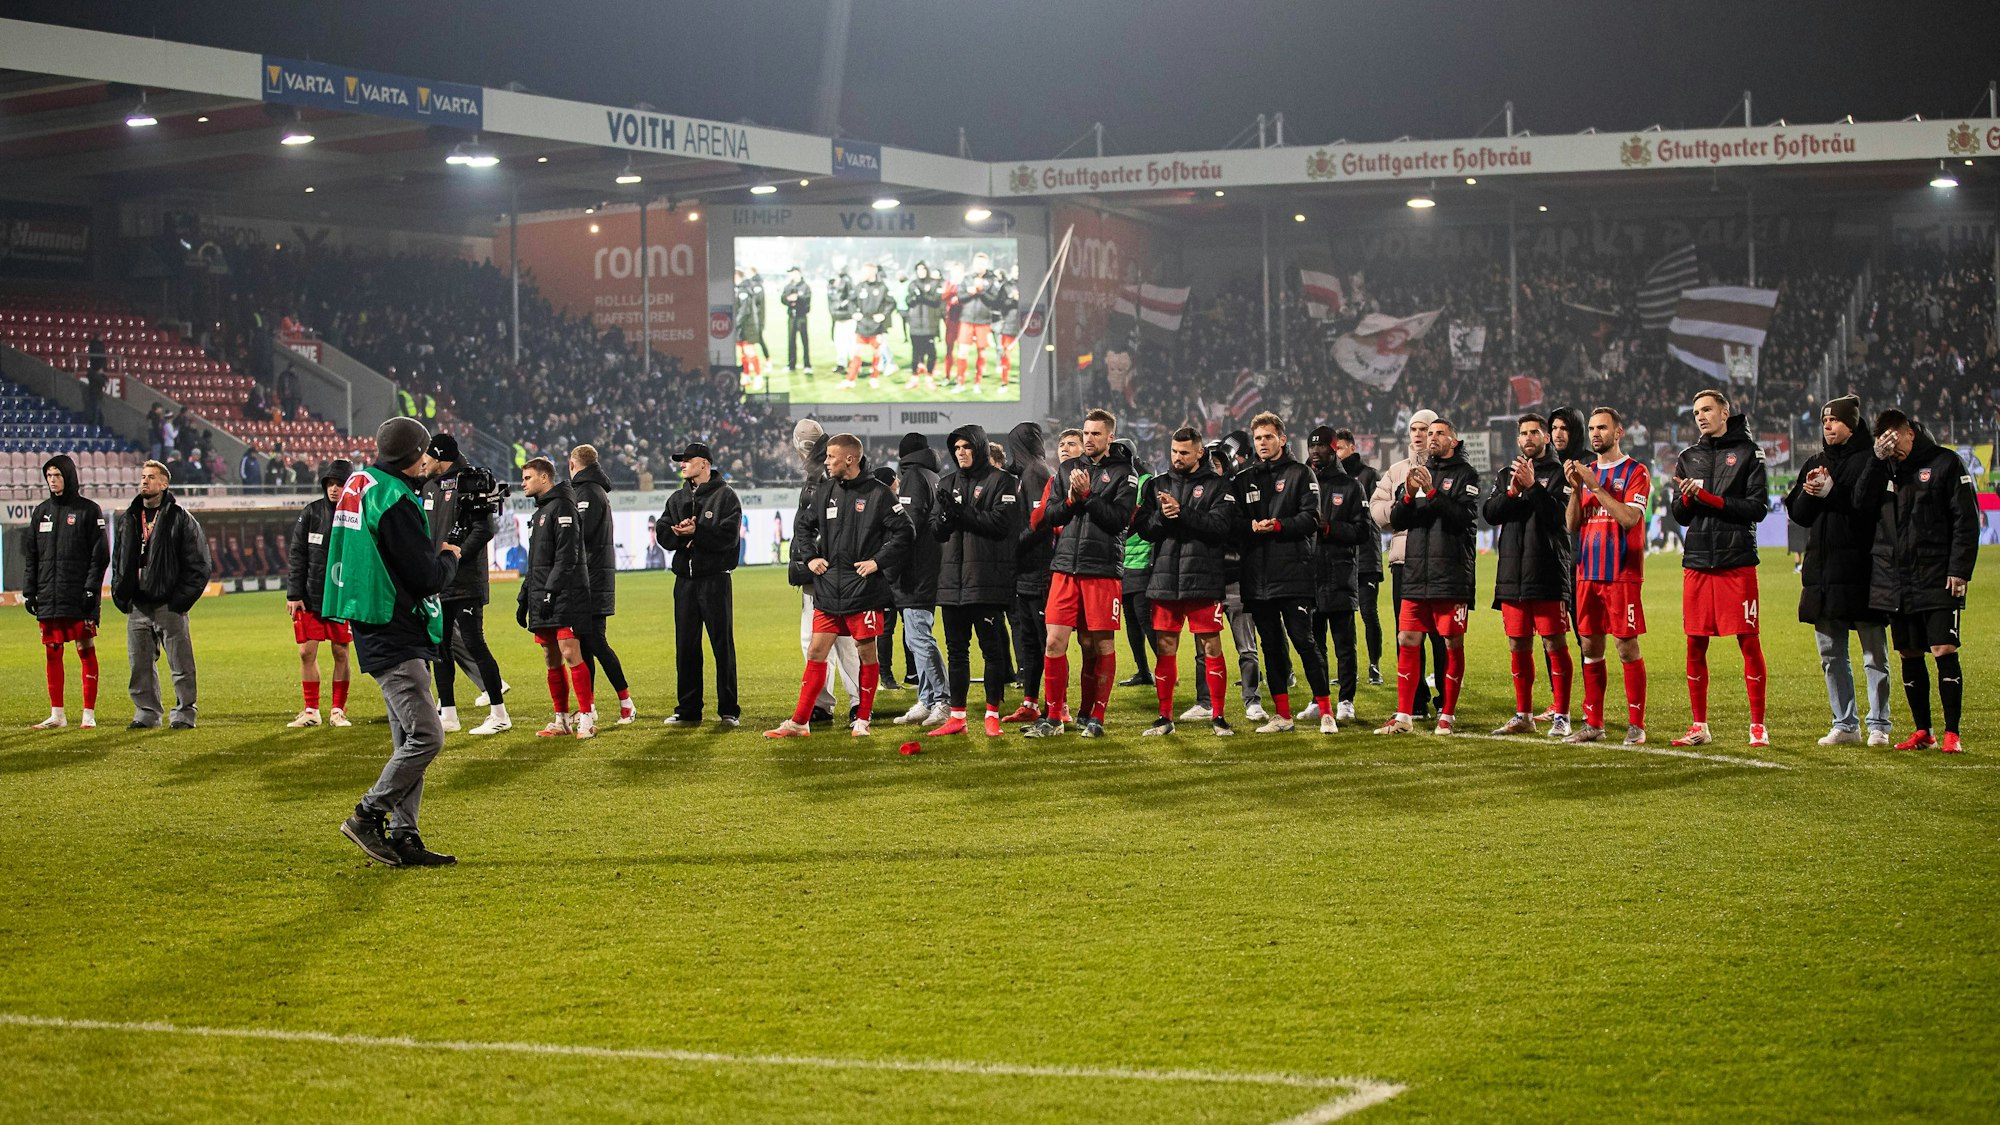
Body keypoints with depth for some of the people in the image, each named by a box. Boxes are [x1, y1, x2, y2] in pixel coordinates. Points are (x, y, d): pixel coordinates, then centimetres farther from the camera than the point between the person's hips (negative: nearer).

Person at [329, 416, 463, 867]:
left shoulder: (360, 484, 14)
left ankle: (403, 837, 11)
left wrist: (433, 557, 14)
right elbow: (427, 577, -17)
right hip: (394, 638, -11)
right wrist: (449, 557, 3)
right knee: (426, 735, -14)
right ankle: (367, 817, -8)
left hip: (397, 637, 11)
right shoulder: (394, 499, -17)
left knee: (408, 740, 11)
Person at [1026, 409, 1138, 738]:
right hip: (1065, 567, 3)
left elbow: (1120, 519, -10)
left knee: (1102, 645, 2)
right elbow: (1049, 515, 9)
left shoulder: (1122, 473, 1)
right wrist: (1070, 500, -8)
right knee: (1055, 642, -2)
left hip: (1102, 569, -3)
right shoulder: (1067, 469, 13)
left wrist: (1087, 495, -15)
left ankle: (1094, 717, 11)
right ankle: (1053, 718, 5)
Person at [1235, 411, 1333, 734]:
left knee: (1304, 641, -8)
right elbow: (1233, 523, 9)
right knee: (1271, 646, 7)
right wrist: (1251, 527, -11)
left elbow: (1311, 518, -5)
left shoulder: (1300, 474, 4)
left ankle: (1326, 711, -4)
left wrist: (1277, 526, -17)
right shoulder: (1243, 480, 16)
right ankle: (1282, 715, 13)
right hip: (1257, 576, 5)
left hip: (1293, 573, -5)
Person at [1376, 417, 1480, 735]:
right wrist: (1409, 495, -8)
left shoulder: (1465, 474, 1)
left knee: (1452, 644, 0)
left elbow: (1464, 517, -13)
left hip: (1451, 575, -5)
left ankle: (1447, 715, 7)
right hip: (1415, 574, 5)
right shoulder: (1419, 471, 16)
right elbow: (1396, 521, 10)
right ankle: (1403, 717, 6)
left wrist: (1432, 492, -18)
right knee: (1407, 643, 2)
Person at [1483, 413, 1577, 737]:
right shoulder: (1508, 474, 16)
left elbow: (1559, 513, -14)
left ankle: (1562, 716, -2)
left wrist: (1532, 485, -22)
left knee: (1555, 644, -6)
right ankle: (1523, 715, 17)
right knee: (1518, 646, 9)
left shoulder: (1558, 473, 0)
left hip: (1548, 574, -5)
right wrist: (1512, 492, -10)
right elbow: (1489, 513, 5)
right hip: (1512, 574, 5)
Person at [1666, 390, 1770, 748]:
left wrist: (1710, 499, -12)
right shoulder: (1689, 457, 15)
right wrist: (1687, 497, -8)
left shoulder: (1748, 452, 1)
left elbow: (1757, 508, -7)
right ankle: (1699, 726, 13)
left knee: (1748, 642, -4)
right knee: (1695, 645, 5)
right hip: (1697, 561, 4)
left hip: (1737, 560, -4)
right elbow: (1679, 516, 14)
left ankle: (1758, 725, 2)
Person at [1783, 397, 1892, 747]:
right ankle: (1845, 725, 16)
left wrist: (1831, 492, -17)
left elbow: (1870, 504, -15)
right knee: (1831, 655, 9)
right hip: (1821, 570, 7)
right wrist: (1809, 492, -6)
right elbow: (1797, 514, 12)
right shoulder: (1815, 463, 17)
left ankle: (1879, 726, 3)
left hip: (1862, 570, -7)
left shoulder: (1870, 459, -2)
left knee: (1875, 655, -1)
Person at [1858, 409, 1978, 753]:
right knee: (1909, 655, 8)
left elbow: (1966, 519, -5)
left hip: (1937, 581, -5)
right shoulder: (1884, 467, 13)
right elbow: (1862, 502, -1)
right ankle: (1922, 731, 17)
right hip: (1894, 580, 5)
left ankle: (1952, 733, -6)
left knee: (1944, 651, -10)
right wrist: (1878, 460, -9)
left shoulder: (1945, 463, -2)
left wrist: (1960, 569, -12)